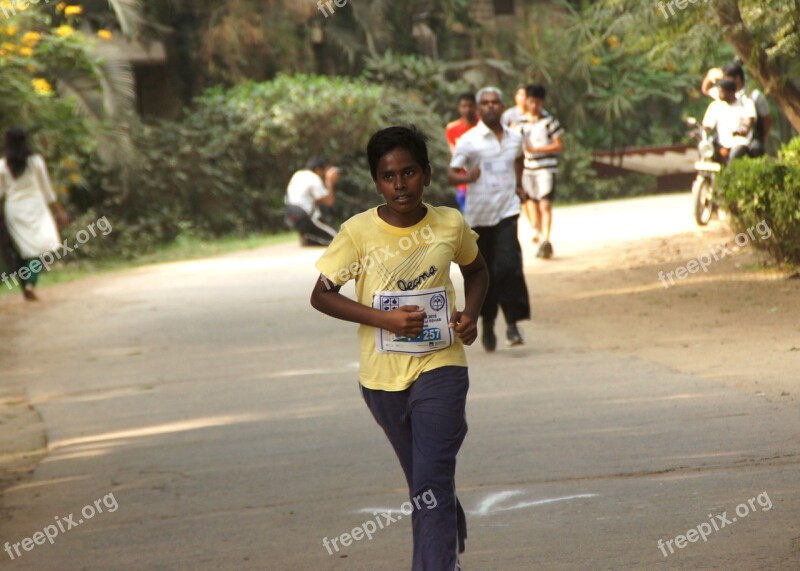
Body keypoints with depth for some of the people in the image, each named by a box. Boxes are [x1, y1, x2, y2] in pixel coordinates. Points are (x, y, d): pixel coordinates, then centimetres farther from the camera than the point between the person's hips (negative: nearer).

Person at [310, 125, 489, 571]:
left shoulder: (451, 225, -5)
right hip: (382, 377, 1)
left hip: (440, 368, -1)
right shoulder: (358, 232, -11)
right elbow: (322, 295, -7)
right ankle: (454, 535, 46)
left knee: (432, 481, -14)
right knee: (424, 483, 19)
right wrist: (384, 319, -19)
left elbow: (477, 270, 15)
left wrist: (470, 313, -5)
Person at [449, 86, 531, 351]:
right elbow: (452, 175, -7)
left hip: (507, 211, 1)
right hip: (479, 214, -1)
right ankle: (488, 324, 23)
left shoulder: (515, 138, 9)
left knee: (509, 265, -17)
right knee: (484, 272, 6)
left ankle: (512, 323, -12)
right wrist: (468, 177, -27)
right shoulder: (468, 141, -5)